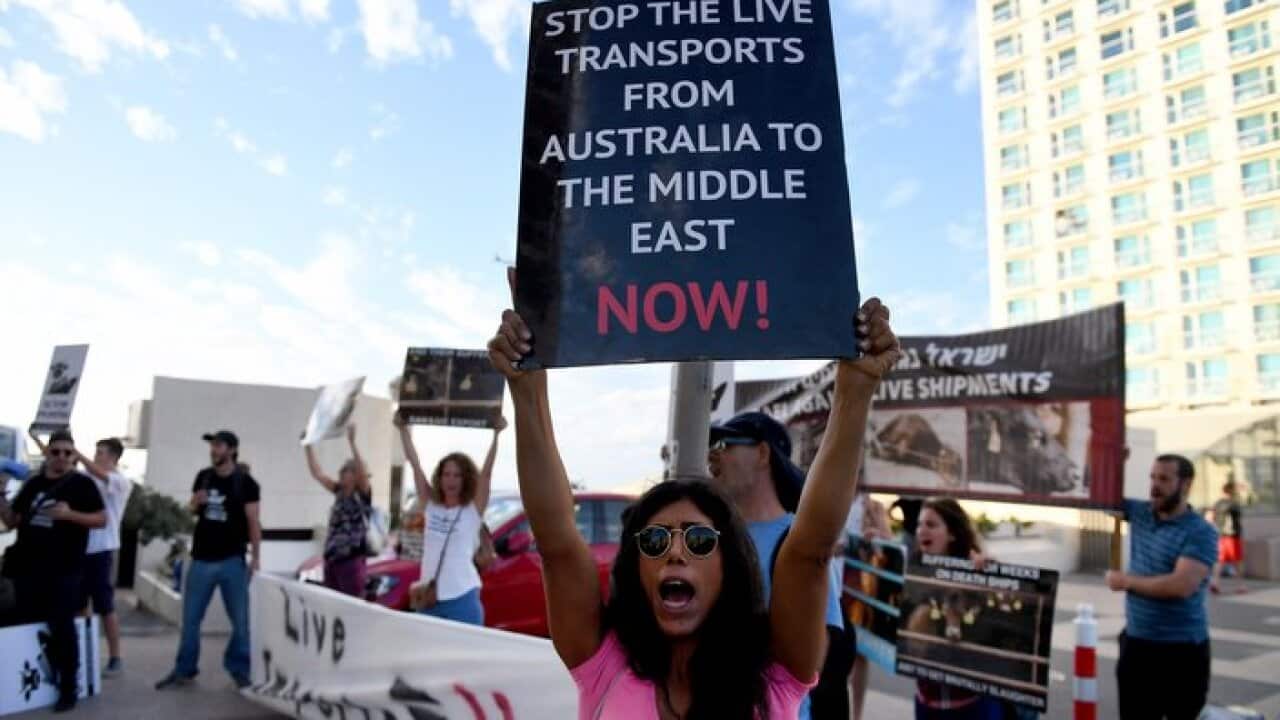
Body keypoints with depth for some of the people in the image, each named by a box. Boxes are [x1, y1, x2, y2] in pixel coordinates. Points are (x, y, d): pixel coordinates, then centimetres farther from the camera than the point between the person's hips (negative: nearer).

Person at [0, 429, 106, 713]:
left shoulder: (82, 484, -3)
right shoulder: (32, 483, 12)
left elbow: (101, 519, -6)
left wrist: (69, 514, -21)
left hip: (64, 571, -5)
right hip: (28, 569, 5)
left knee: (62, 628, -5)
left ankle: (68, 688, 3)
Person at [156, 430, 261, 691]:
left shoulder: (245, 481, -7)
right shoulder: (203, 477, 6)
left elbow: (253, 521, -7)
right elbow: (192, 512, 19)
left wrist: (256, 556, -12)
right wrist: (196, 503, -5)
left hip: (232, 561, -4)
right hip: (201, 559, 4)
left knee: (240, 619, 4)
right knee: (190, 618, 9)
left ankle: (240, 670, 17)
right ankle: (184, 670, 23)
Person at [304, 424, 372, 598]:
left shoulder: (363, 495, -6)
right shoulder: (339, 492, 12)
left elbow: (362, 472, -25)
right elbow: (317, 473, 13)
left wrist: (352, 442, -32)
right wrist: (308, 446, 7)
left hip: (352, 560, -7)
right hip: (332, 559, 7)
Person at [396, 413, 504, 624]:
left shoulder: (473, 510, -1)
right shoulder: (430, 505, 8)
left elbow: (486, 472, -12)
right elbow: (415, 464, 6)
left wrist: (496, 434, -19)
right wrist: (403, 429, 4)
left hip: (462, 598, -4)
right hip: (429, 596, 4)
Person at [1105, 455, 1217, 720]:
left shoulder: (1201, 532, -14)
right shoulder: (1140, 512, 5)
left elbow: (1181, 585, -26)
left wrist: (1126, 581, -14)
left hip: (1182, 650, -6)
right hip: (1135, 643, 6)